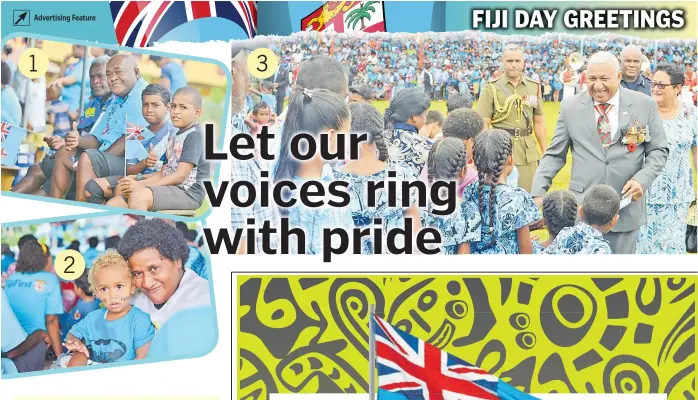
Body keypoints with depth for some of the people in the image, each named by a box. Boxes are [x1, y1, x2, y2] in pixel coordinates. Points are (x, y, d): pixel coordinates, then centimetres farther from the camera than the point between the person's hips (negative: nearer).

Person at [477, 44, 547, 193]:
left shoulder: (534, 87, 10)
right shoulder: (491, 88, 0)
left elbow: (539, 122, 14)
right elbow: (483, 125, -3)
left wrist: (545, 152, 11)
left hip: (528, 151, 3)